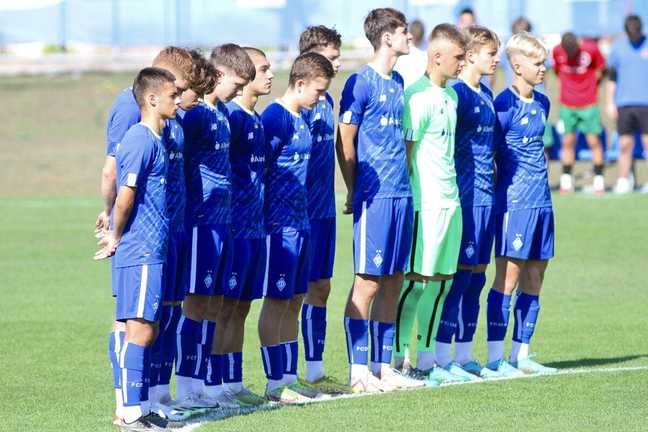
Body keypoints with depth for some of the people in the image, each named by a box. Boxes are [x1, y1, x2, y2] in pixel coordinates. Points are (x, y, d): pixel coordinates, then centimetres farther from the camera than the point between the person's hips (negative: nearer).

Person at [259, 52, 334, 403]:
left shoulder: (301, 120, 13)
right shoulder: (275, 118, -14)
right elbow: (258, 169, -16)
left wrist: (304, 215, 18)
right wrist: (266, 215, -15)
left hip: (300, 222, 9)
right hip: (279, 224, -9)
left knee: (294, 301, 11)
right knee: (276, 301, -3)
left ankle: (289, 377, 16)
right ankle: (274, 383, 1)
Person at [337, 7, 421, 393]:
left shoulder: (397, 82, 14)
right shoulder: (361, 82, -9)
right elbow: (345, 142, -7)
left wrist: (404, 180, 14)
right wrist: (355, 191, -2)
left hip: (401, 194, 7)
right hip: (374, 197, -7)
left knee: (393, 283, 9)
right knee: (368, 283, -4)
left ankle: (383, 366, 15)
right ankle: (358, 371, 0)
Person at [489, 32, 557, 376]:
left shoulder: (541, 103, 13)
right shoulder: (504, 104, -11)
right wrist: (491, 196, -10)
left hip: (541, 202, 8)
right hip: (513, 202, -8)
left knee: (534, 280, 9)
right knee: (508, 277, -6)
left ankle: (521, 354, 16)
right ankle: (495, 357, -2)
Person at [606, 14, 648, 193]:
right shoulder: (618, 47, 8)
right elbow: (612, 77, 12)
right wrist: (609, 103, 7)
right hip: (624, 103, 2)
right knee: (625, 144, 1)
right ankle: (624, 181, 6)